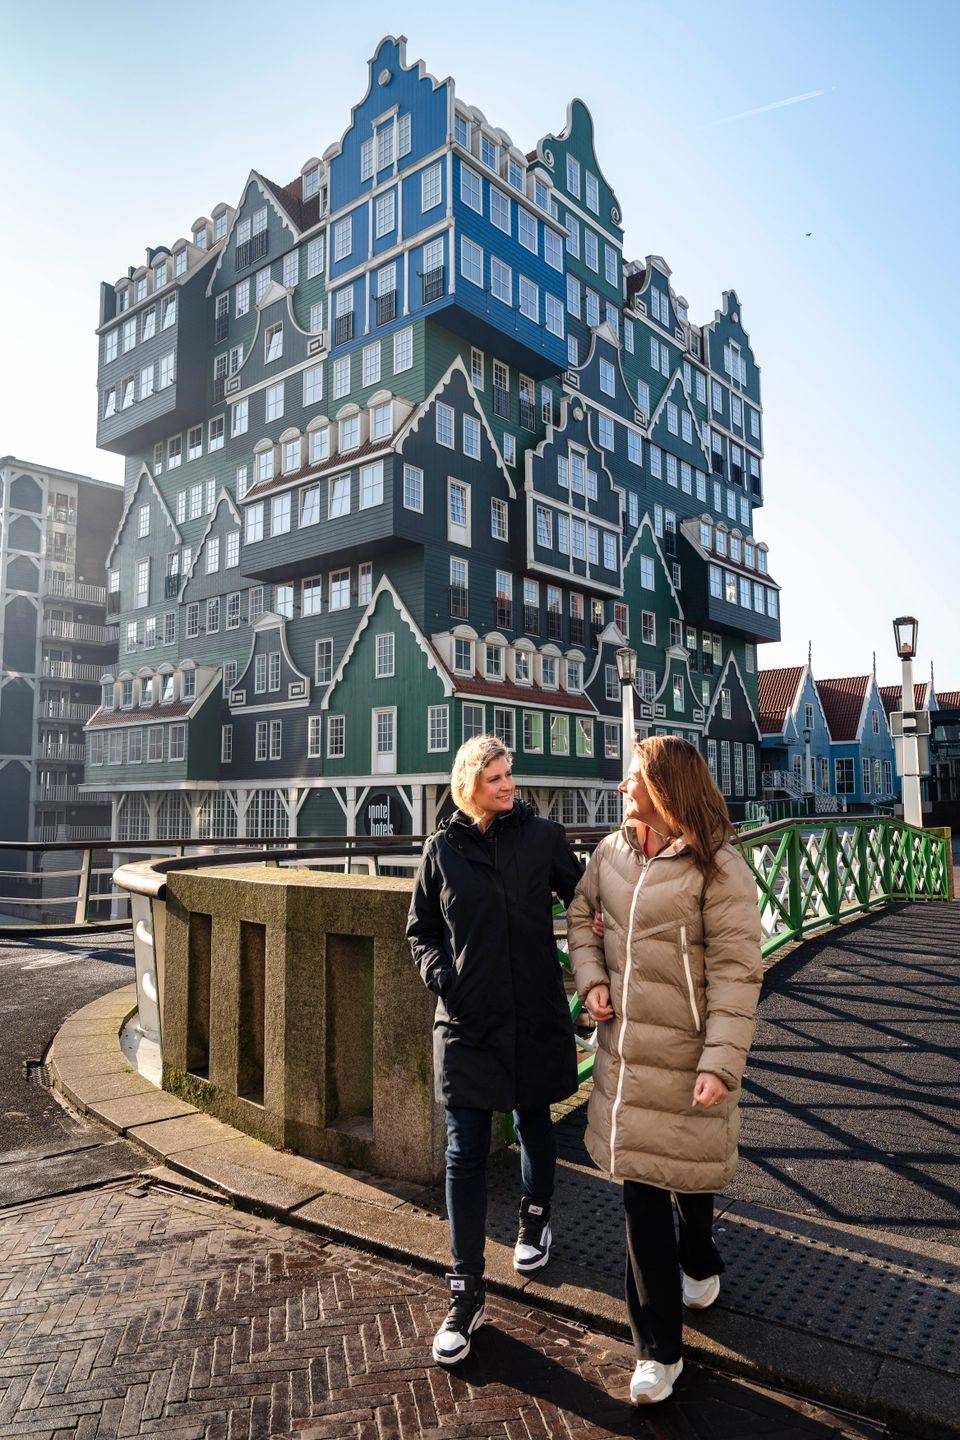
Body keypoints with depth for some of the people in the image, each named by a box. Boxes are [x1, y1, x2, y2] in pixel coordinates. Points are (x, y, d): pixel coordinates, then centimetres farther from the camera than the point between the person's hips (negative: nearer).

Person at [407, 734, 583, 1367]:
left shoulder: (543, 836, -5)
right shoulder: (443, 848, -2)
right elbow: (421, 929, 7)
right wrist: (439, 974, -9)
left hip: (536, 1017, 0)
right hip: (467, 1023, 0)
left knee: (535, 1126, 20)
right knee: (465, 1154, 2)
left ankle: (535, 1223, 48)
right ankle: (466, 1295, 16)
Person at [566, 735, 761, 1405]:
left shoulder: (717, 867, -16)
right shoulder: (612, 853, 2)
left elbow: (736, 971, -16)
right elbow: (581, 915, 16)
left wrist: (722, 1062, -21)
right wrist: (591, 977, -2)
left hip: (687, 1054, -4)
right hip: (625, 1048, 4)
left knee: (687, 1169, 17)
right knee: (642, 1183, 10)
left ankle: (698, 1266, 51)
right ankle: (660, 1350, 26)